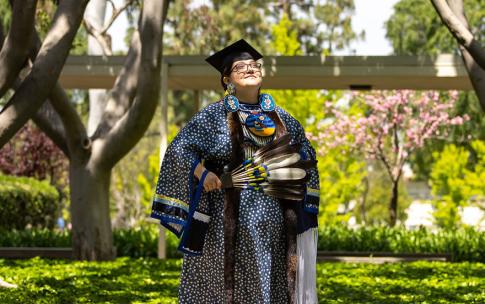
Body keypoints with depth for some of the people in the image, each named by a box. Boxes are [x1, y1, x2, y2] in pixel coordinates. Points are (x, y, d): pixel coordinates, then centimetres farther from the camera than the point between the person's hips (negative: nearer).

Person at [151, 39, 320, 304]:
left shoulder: (280, 118, 13)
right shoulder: (214, 115, 0)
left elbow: (306, 153, 24)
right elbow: (179, 149, -4)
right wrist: (201, 173, -19)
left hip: (273, 226, 4)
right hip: (229, 223, -4)